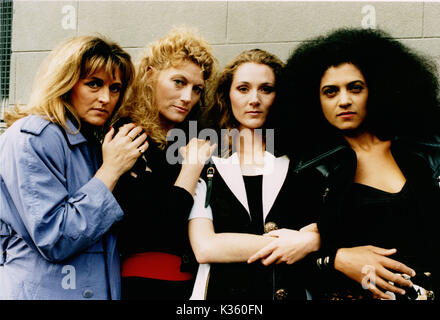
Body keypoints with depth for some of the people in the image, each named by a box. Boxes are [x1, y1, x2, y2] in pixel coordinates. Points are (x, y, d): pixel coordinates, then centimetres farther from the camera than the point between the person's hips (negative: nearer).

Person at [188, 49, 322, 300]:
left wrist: (310, 241, -21)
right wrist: (291, 242, -12)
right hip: (223, 290, 0)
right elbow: (203, 247, -12)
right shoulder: (204, 164, -1)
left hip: (293, 291, 0)